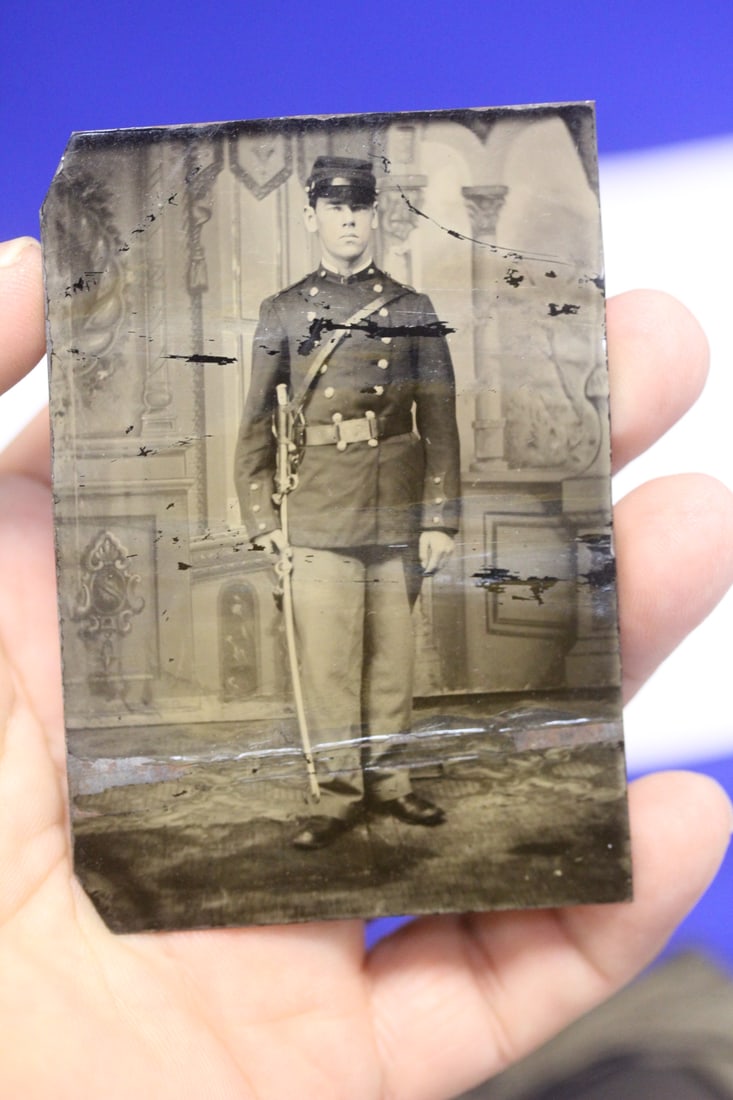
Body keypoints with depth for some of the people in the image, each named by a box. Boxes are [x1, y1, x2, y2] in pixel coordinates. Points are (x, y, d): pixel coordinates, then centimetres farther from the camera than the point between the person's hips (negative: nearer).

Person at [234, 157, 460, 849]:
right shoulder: (282, 313, 8)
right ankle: (340, 791, 16)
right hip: (318, 514, -1)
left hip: (400, 511, 1)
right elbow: (257, 421, 6)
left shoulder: (413, 310, 8)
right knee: (327, 656, 1)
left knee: (392, 654, 9)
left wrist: (440, 518, -3)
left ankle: (388, 780, 24)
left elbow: (440, 421, 4)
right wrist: (262, 517, -1)